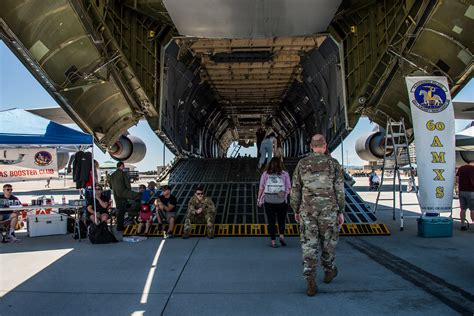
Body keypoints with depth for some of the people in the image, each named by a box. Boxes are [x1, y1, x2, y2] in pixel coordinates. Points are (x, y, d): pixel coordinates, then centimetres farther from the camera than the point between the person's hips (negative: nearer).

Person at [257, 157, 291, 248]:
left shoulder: (265, 174, 6)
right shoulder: (285, 174, 5)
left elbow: (261, 188, 4)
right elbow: (289, 188, 0)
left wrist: (259, 199, 10)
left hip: (268, 200, 0)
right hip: (281, 201, 0)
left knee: (271, 221, 7)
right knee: (281, 219, 17)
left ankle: (273, 241, 7)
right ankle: (282, 236, 0)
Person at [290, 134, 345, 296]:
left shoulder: (302, 164, 1)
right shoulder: (333, 163, -3)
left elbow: (295, 190, 3)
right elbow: (339, 190, -4)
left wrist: (296, 210, 13)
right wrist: (341, 212, 3)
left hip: (308, 211, 1)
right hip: (328, 211, -1)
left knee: (309, 245, 2)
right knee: (328, 241, 19)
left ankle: (311, 282, -8)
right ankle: (329, 271, 38)